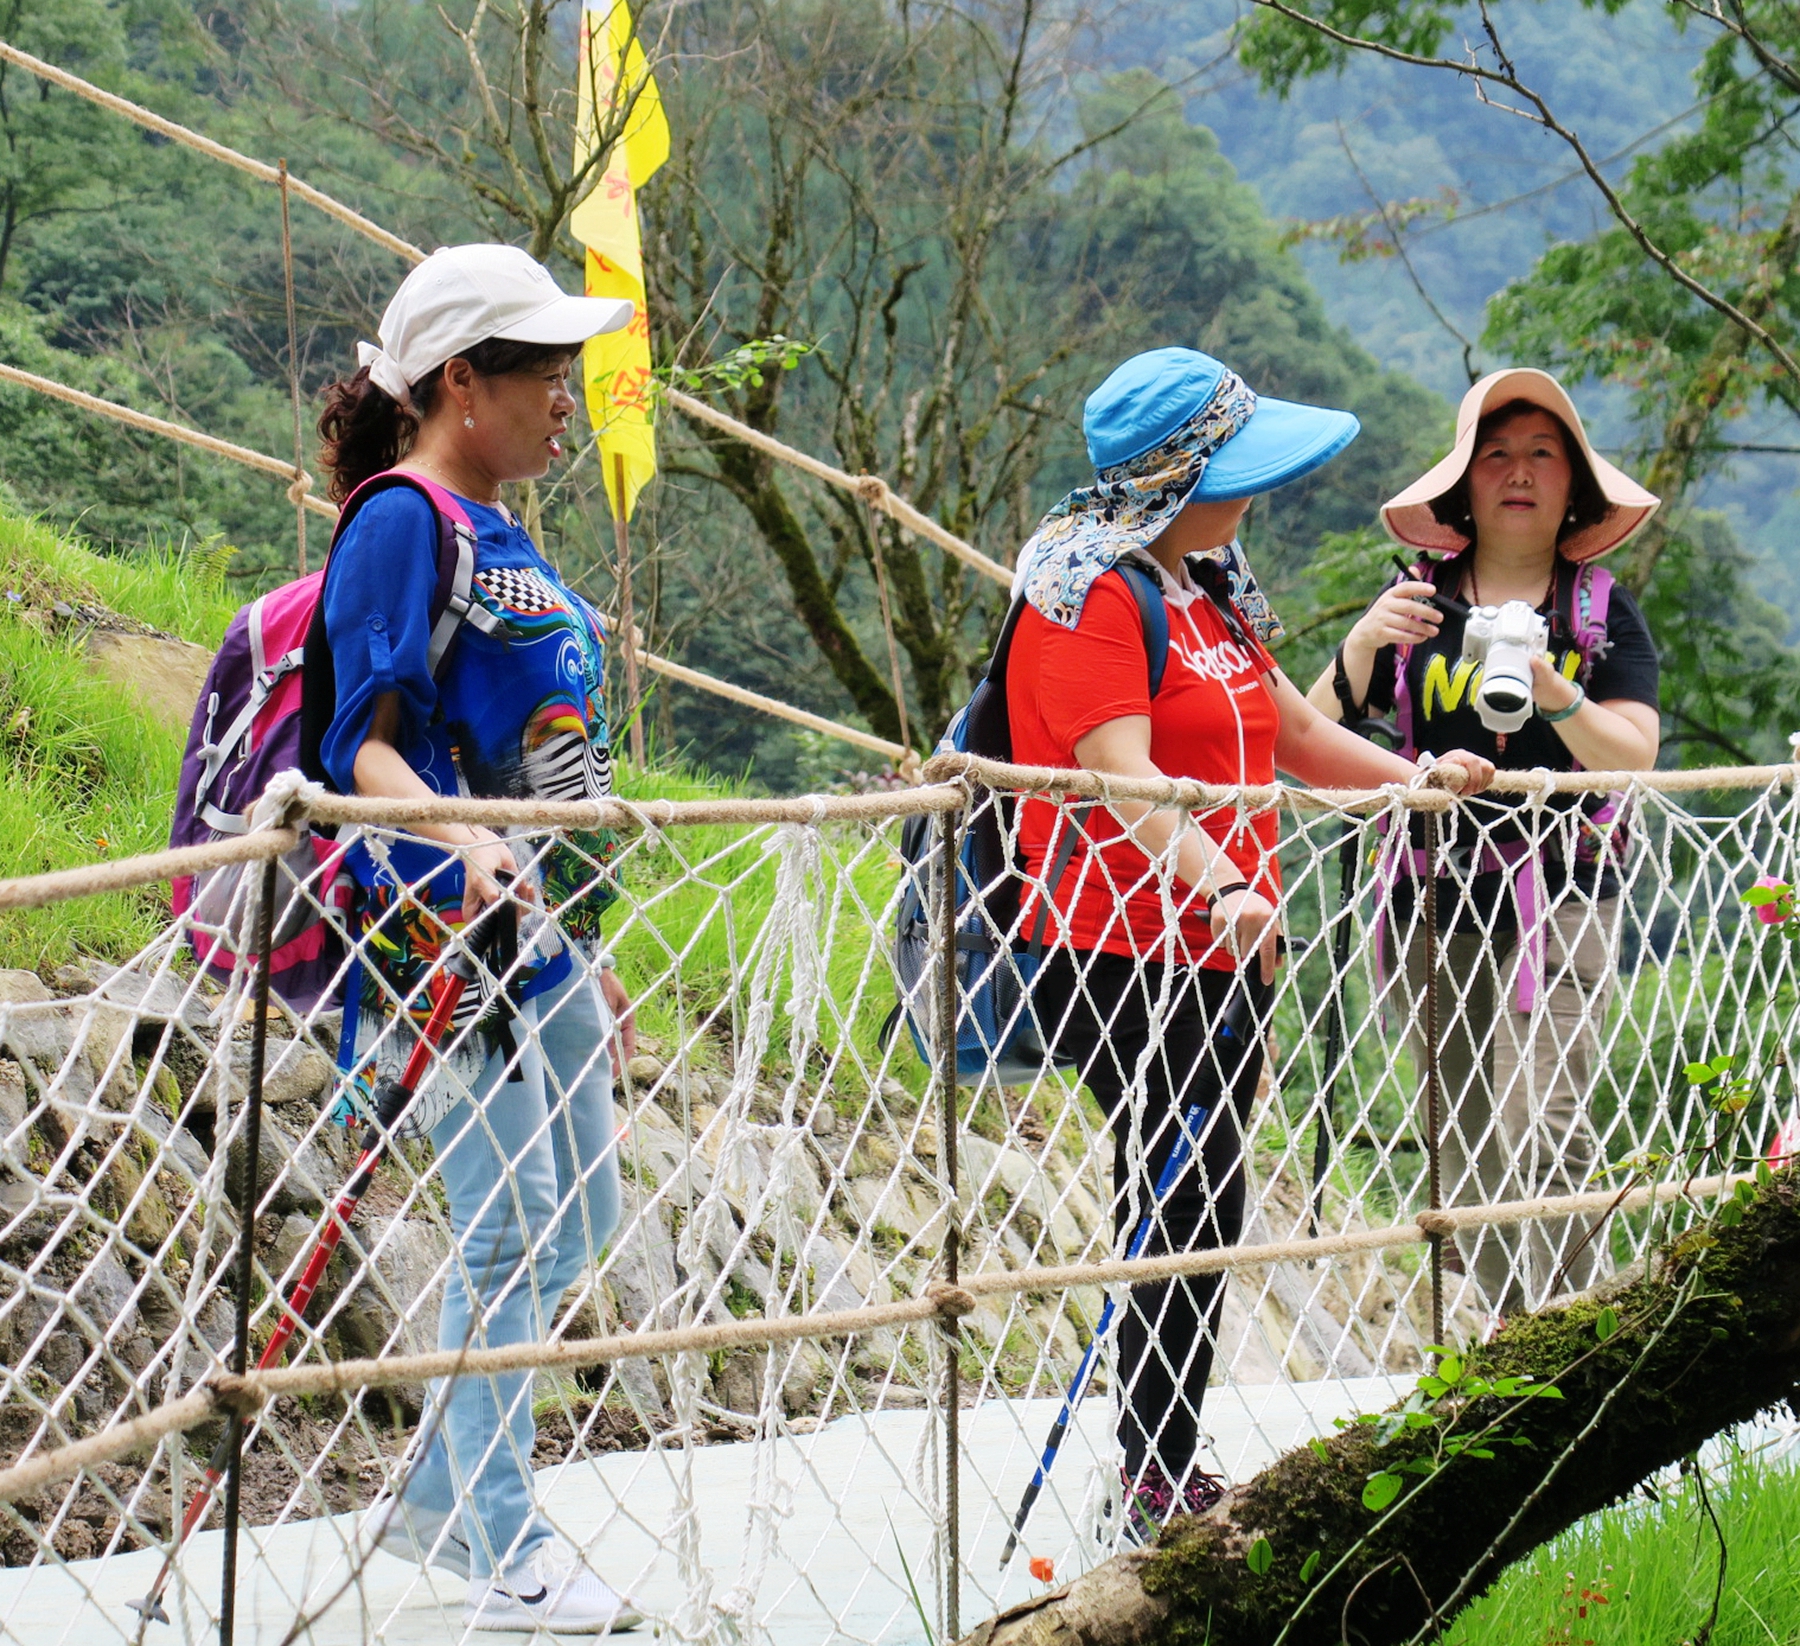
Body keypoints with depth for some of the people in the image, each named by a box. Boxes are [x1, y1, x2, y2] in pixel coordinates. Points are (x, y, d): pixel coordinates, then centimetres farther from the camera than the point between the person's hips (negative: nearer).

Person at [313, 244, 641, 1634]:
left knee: (583, 1218, 13)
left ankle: (438, 1495, 25)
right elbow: (367, 744, -17)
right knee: (510, 1230, -6)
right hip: (452, 931, -10)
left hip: (543, 930, 10)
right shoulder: (402, 522, -11)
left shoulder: (503, 533, 17)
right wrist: (459, 844, -36)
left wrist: (590, 952, 23)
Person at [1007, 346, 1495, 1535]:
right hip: (1125, 958, -9)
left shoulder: (1210, 588, 17)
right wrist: (1221, 884, -38)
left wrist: (1418, 780, 20)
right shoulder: (1092, 593, -14)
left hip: (1220, 952, 10)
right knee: (1189, 1211, -9)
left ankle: (1168, 1477, 22)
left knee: (1200, 1212, 13)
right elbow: (1121, 778, -26)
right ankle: (1158, 1488, -1)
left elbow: (1288, 729, 28)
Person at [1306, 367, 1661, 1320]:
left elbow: (1633, 758, -5)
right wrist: (1363, 643, -15)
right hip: (1434, 902, 2)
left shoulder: (1603, 612, 7)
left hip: (1560, 898, -2)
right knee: (1466, 1151, 4)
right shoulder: (1416, 601, 9)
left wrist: (1553, 692, -22)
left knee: (1541, 1140, -17)